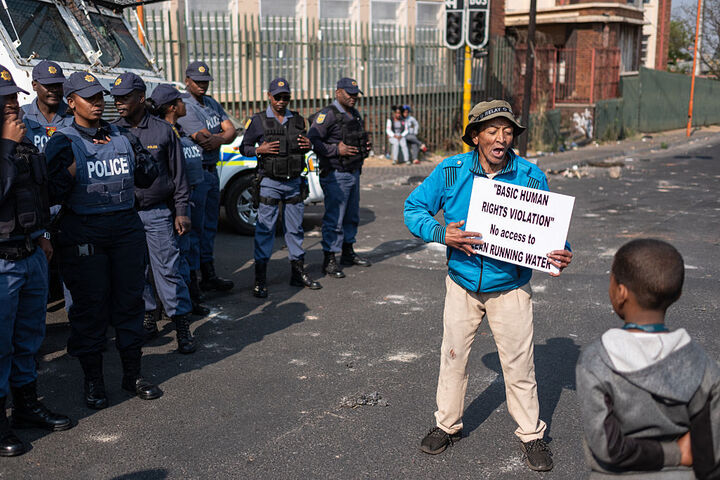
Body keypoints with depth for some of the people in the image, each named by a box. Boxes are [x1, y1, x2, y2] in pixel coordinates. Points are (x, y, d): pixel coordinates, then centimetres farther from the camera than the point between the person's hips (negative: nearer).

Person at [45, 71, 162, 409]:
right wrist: (69, 168, -22)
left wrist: (140, 155, -3)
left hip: (126, 228, 4)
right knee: (90, 306, 4)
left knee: (130, 300, 10)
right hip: (84, 235, -4)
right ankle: (93, 381, 19)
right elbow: (52, 195, -8)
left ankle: (133, 375, 24)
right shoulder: (62, 143, -3)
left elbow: (146, 180, 13)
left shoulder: (121, 137, 9)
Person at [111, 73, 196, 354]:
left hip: (158, 213, -2)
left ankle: (182, 326, 3)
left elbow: (178, 174, 6)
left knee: (168, 269, -4)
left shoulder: (163, 131, 3)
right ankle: (147, 319, 25)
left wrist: (181, 211, 1)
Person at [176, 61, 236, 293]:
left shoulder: (212, 103, 14)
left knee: (209, 227, 13)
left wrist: (218, 138, -17)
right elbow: (204, 139, -20)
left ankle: (208, 275, 22)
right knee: (194, 228, -5)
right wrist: (223, 136, -2)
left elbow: (231, 131, 4)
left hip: (212, 171, 8)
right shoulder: (184, 107, -12)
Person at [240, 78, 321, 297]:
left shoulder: (298, 120, 10)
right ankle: (260, 279, 2)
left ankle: (298, 273, 22)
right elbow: (244, 147, 3)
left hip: (295, 183, 4)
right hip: (270, 183, -4)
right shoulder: (258, 121, -1)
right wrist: (259, 150, -17)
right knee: (265, 229, -3)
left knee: (295, 228, 11)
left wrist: (308, 146, -3)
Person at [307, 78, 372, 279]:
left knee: (352, 216, 17)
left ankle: (348, 253, 31)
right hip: (336, 175, -9)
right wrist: (336, 150, -23)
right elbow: (312, 140, -18)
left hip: (354, 173, 9)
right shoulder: (327, 115, -12)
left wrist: (366, 147, 8)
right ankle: (329, 260, 1)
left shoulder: (355, 115, 15)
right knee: (334, 218, -6)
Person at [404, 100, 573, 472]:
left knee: (518, 363, 6)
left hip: (510, 288, -1)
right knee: (453, 356, 14)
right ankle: (448, 424, 35)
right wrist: (441, 234, -23)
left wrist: (560, 253, -23)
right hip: (462, 284, 2)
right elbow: (414, 208, -5)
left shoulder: (531, 177, -10)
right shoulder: (451, 171, -10)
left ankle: (531, 434, 26)